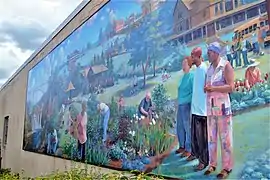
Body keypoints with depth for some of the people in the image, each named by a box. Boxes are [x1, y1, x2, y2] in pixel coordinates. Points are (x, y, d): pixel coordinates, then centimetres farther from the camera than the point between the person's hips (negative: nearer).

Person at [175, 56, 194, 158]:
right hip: (180, 105, 8)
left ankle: (188, 149, 8)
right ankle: (182, 146, 27)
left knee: (188, 128, -1)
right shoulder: (183, 76, 14)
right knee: (179, 127, 14)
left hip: (187, 105, -8)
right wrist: (179, 102, 14)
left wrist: (185, 101, -16)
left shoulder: (191, 76, -10)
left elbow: (193, 92, -15)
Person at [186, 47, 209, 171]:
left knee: (202, 136, -1)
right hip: (195, 107, 9)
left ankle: (204, 160, 9)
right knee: (194, 134, 19)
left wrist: (208, 108, -18)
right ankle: (195, 153, 34)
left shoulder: (205, 69, -14)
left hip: (202, 108, -9)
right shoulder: (196, 69, 12)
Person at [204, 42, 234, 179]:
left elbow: (231, 87, -12)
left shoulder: (226, 66, -5)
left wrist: (213, 88, -19)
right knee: (211, 137, 10)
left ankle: (227, 167, 8)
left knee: (225, 138, -1)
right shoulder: (209, 69, 15)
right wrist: (205, 88, 0)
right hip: (210, 107, 7)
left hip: (222, 107, -6)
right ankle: (212, 164, 20)